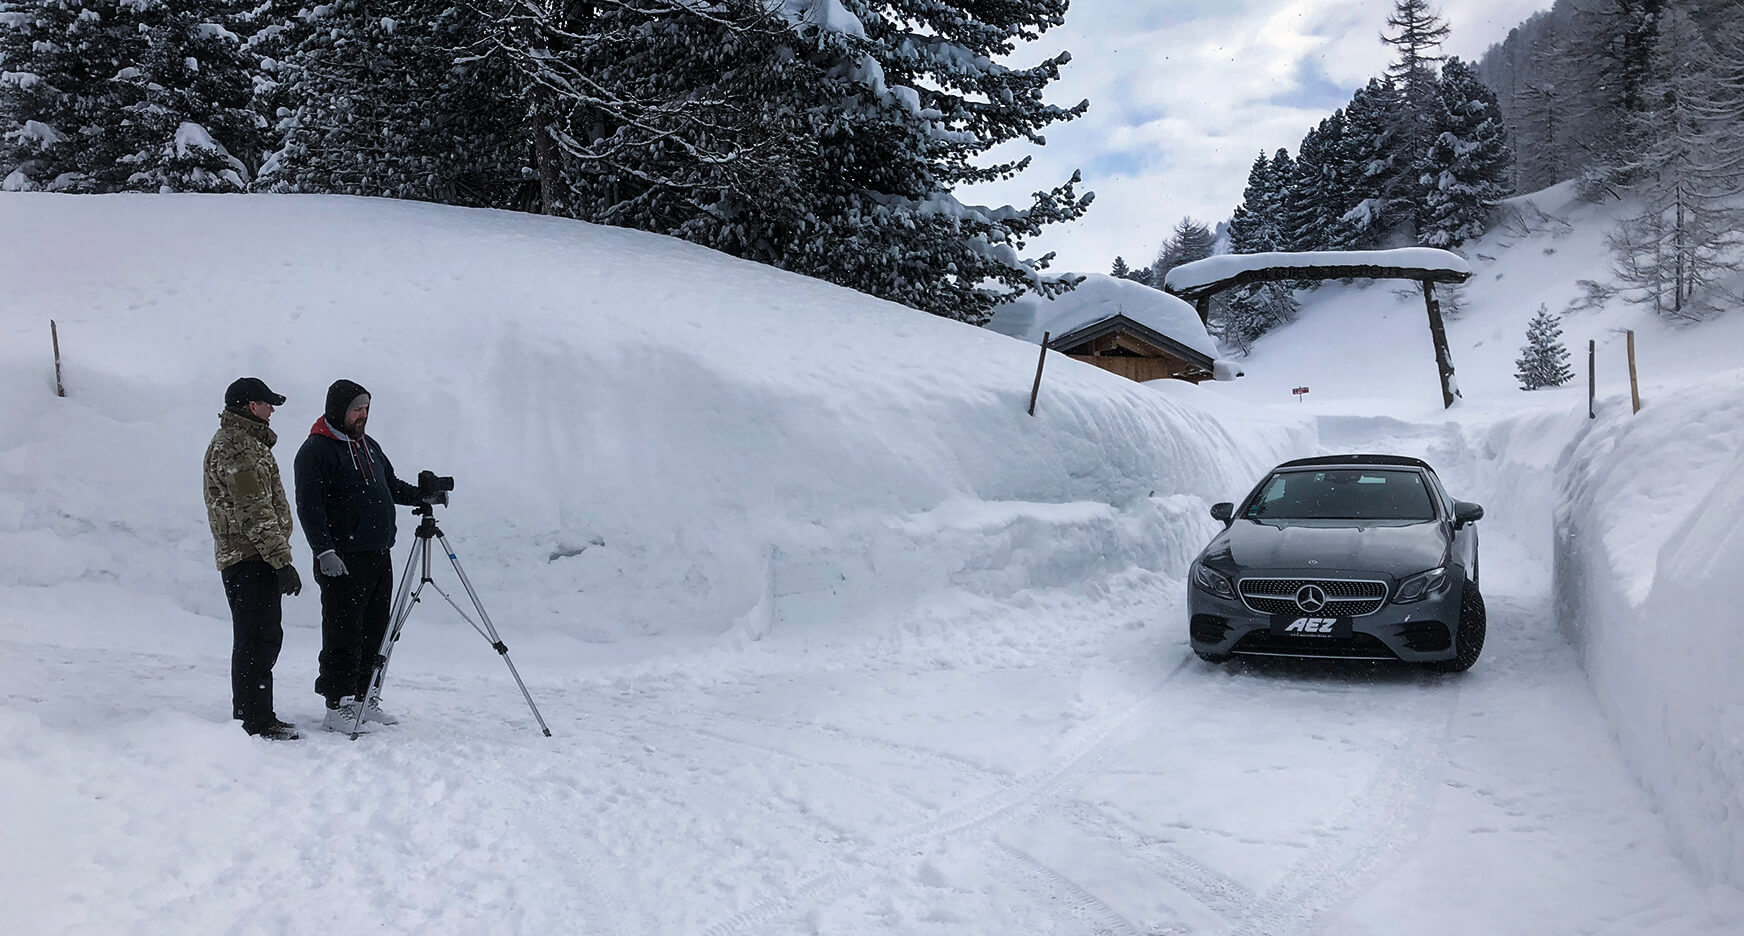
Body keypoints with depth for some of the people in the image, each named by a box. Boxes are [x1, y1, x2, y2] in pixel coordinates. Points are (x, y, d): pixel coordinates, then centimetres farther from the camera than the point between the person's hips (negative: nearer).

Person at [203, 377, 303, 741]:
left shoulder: (244, 441, 21)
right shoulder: (238, 446, -13)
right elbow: (255, 511, -20)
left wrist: (277, 556, 25)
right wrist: (282, 560, -21)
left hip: (245, 559, 11)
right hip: (251, 558, -11)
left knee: (266, 637, 15)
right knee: (256, 640, -8)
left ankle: (257, 717, 23)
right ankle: (254, 722, -4)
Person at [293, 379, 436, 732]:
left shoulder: (368, 445, 18)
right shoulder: (316, 450, -8)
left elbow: (391, 485, 27)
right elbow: (309, 507, -14)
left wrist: (421, 494, 9)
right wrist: (324, 551, -21)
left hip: (379, 557, 8)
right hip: (343, 561, -8)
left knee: (375, 633, 12)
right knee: (344, 636, -4)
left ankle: (364, 697, 21)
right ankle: (337, 705, 3)